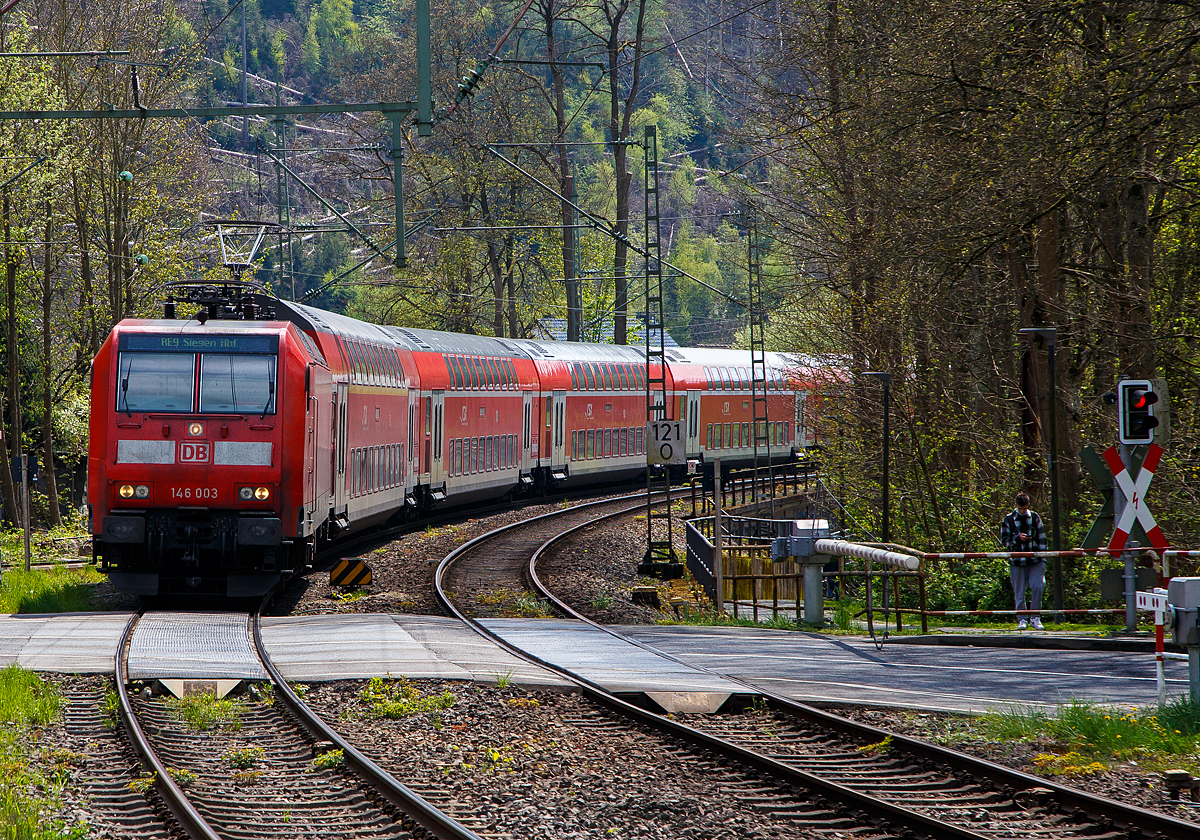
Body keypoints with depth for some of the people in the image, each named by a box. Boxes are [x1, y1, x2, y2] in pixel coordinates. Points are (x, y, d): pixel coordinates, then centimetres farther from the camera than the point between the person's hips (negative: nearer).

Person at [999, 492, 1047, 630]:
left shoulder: (1035, 518, 10)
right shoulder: (1009, 520, 4)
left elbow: (1041, 539, 12)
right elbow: (1004, 540, 4)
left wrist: (1042, 558, 5)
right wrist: (1018, 538, -14)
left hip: (1035, 561, 1)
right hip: (1017, 561, -1)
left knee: (1038, 586, -12)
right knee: (1019, 592, 2)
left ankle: (1036, 618, -1)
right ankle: (1022, 620, 12)